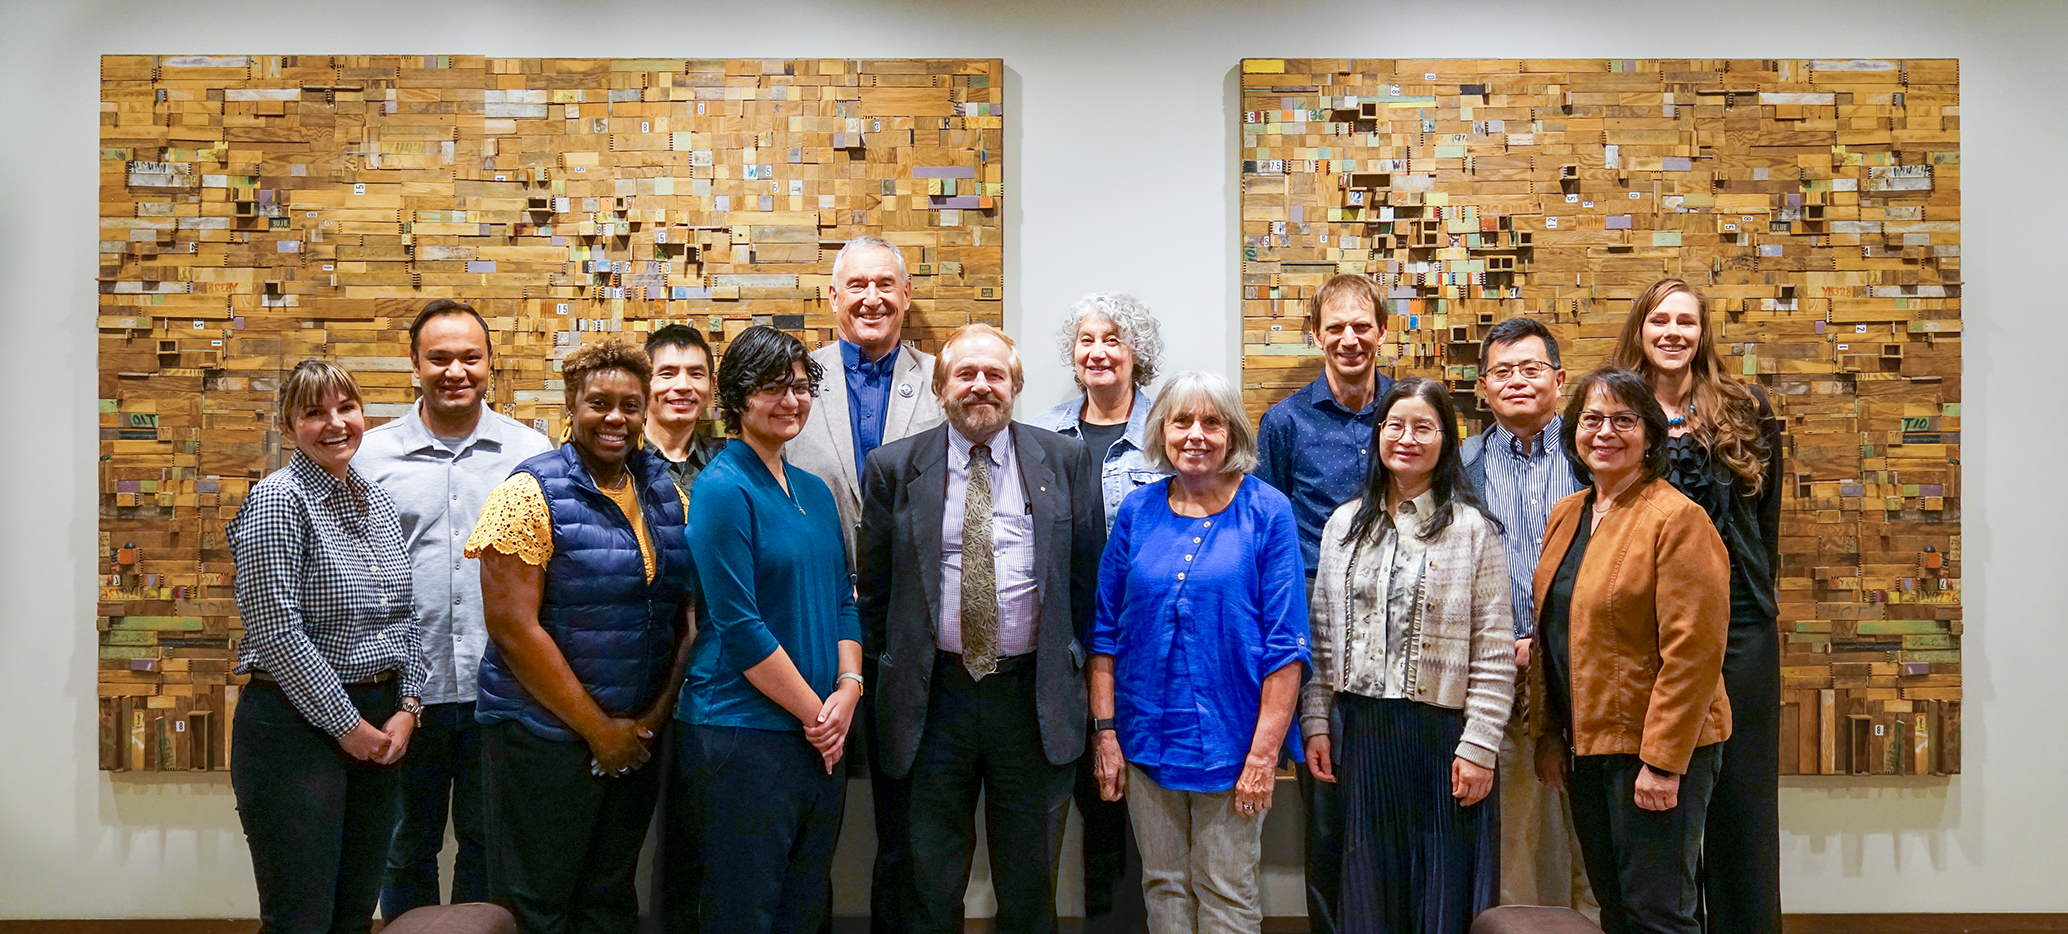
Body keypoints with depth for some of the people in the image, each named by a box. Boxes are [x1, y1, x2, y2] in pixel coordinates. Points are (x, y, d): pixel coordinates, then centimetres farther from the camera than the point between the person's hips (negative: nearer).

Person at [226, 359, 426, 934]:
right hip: (297, 727, -6)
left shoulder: (377, 500, 10)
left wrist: (406, 708, 1)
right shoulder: (280, 499, -11)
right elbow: (276, 629, -17)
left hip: (380, 724, 7)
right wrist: (347, 724, -13)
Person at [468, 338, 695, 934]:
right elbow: (513, 625, -15)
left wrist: (653, 720, -3)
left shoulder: (667, 494, 6)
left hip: (639, 738, 5)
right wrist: (598, 729, -13)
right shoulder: (532, 494, -10)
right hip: (546, 737, -5)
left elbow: (688, 615, 7)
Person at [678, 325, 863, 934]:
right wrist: (815, 712, -12)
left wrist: (848, 690, -4)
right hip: (746, 731, -7)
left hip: (823, 733, 7)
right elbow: (739, 625, -16)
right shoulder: (722, 489, -11)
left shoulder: (814, 492, 12)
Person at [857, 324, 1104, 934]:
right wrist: (891, 661, 4)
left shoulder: (1066, 460, 2)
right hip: (932, 695, 0)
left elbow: (1088, 571, 7)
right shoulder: (893, 467, 2)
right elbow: (873, 582, 7)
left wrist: (1072, 652, 3)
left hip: (1036, 694, 1)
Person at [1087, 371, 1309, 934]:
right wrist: (1105, 731, 1)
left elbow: (1285, 643, -8)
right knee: (1163, 886, 14)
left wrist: (1265, 752, -12)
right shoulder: (1138, 512, 4)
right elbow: (1106, 630, 7)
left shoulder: (1267, 513, -6)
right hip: (1145, 740, 3)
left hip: (1230, 741, -3)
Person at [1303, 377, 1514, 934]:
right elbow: (1322, 634, 10)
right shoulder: (1344, 524, 9)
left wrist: (1479, 745, -10)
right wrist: (1316, 722, 5)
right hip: (1361, 729, 3)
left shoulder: (1473, 528, -3)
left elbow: (1494, 652, -6)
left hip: (1443, 729, -3)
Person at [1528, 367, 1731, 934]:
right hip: (1585, 744, 7)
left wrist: (1662, 761, -20)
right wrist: (1547, 734, 12)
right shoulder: (1565, 516, 10)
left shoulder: (1677, 520, -13)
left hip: (1656, 748, -7)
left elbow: (1692, 652, -18)